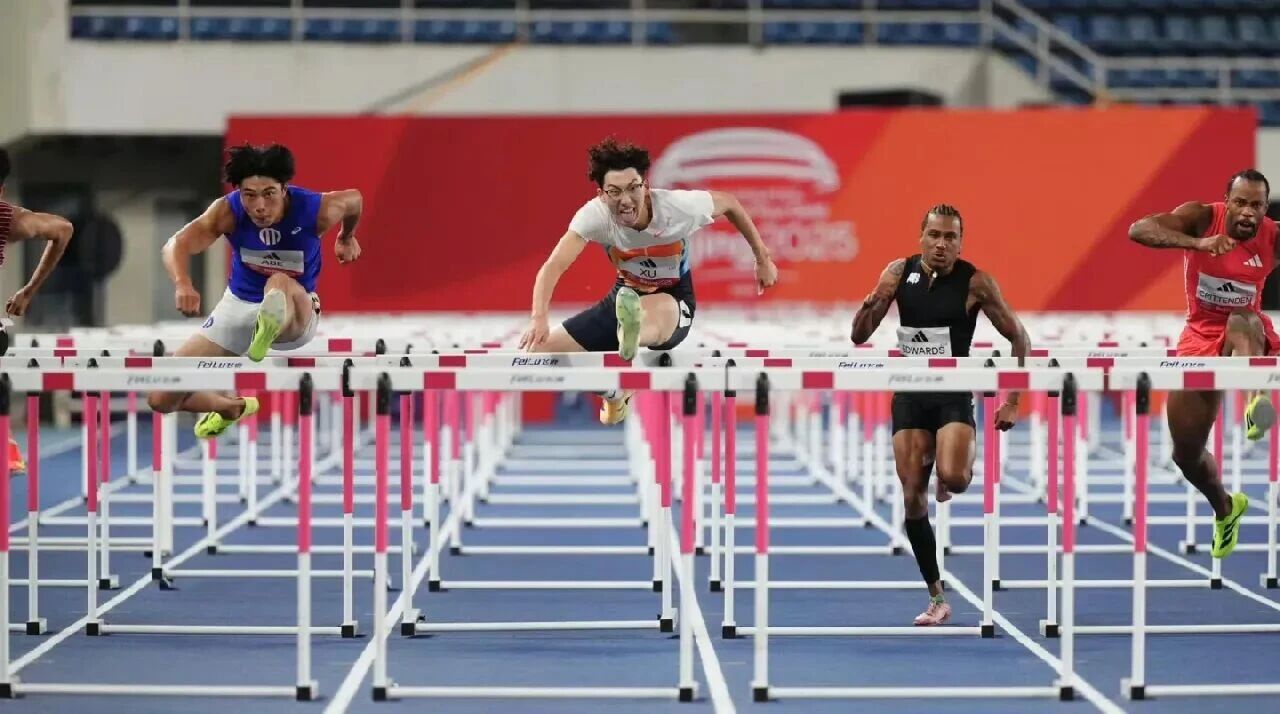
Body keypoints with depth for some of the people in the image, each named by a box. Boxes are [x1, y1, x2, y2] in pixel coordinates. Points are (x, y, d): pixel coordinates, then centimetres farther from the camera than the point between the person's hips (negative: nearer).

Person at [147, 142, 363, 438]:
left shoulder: (316, 210, -22)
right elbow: (177, 244, -38)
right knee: (161, 400, 2)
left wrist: (346, 239, 23)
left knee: (279, 283, -42)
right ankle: (232, 407, 30)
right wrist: (182, 283, -60)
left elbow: (355, 200, 2)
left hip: (296, 313, -3)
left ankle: (266, 336, -75)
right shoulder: (228, 211, -22)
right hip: (239, 306, 3)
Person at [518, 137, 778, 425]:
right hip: (623, 299, 4)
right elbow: (554, 266, -35)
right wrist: (539, 319, -52)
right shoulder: (594, 215, -25)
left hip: (675, 304, -4)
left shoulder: (679, 207, -25)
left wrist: (762, 259, 3)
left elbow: (729, 203, -5)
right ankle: (614, 394, 18)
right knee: (540, 350, -4)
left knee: (658, 310, -42)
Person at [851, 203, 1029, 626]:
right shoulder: (899, 272, -1)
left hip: (954, 396, -3)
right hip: (909, 396, 3)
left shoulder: (975, 282, -11)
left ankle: (962, 473, 11)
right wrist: (871, 305, -19)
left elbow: (1019, 338, -3)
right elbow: (859, 337, 3)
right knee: (913, 498, 0)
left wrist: (1013, 402, -8)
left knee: (951, 476, -29)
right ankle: (937, 599, 11)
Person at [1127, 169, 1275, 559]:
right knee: (1186, 453, 7)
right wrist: (1197, 243, -46)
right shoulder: (1201, 217, -18)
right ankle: (1225, 509, 37)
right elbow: (1138, 230, -33)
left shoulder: (1273, 238, -14)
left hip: (1248, 331, -1)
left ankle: (1257, 402, -66)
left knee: (1242, 322, -41)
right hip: (1200, 334, 1)